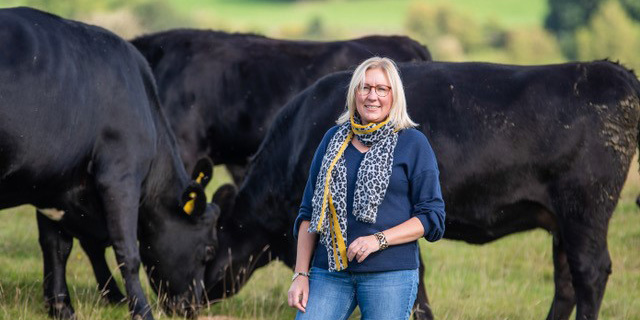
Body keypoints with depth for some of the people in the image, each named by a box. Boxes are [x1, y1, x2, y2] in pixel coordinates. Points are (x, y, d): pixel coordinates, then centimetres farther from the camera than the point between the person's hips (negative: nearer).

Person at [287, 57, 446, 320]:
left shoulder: (413, 143, 3)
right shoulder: (334, 140, 13)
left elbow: (432, 218, 0)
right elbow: (309, 212, 15)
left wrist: (378, 240, -12)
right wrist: (301, 275, 7)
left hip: (389, 274, -3)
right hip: (329, 272, 3)